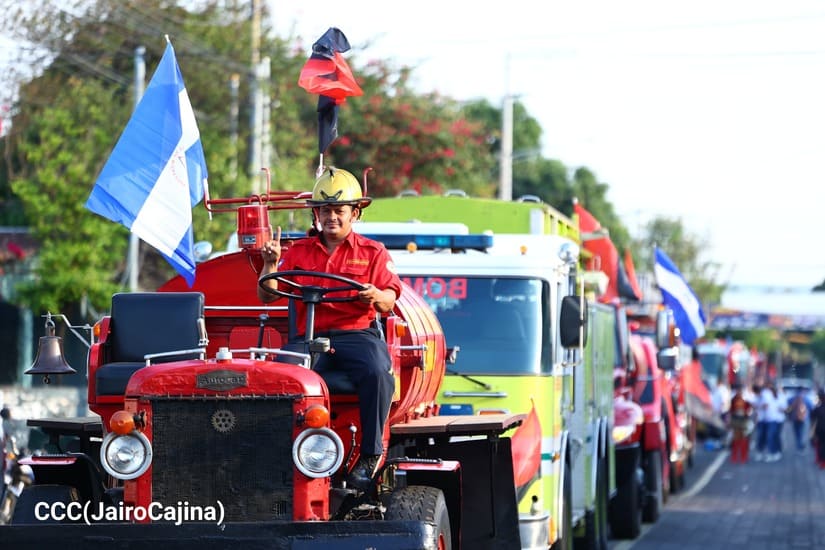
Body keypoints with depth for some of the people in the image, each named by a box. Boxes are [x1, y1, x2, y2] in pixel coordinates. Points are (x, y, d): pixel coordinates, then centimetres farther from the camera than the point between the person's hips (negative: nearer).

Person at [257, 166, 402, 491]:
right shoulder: (298, 252, 19)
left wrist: (376, 297, -20)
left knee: (377, 373, -35)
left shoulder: (373, 253, 14)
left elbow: (389, 301, 4)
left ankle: (371, 454, -25)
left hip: (358, 333, -1)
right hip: (310, 338, 2)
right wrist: (270, 264, -6)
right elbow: (267, 296, 13)